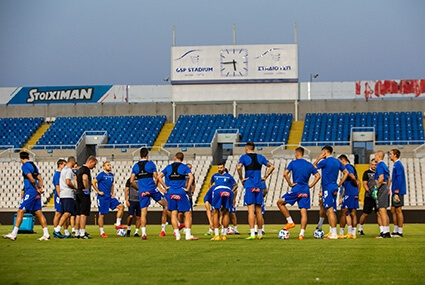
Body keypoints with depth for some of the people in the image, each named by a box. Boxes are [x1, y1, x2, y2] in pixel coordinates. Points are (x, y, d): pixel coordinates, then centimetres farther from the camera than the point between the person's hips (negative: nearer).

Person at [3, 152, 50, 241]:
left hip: (30, 192, -8)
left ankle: (13, 234, -8)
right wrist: (40, 188, 2)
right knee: (38, 213, 8)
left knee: (20, 211, -6)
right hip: (36, 193, 8)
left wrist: (37, 189, -6)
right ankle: (46, 234, 5)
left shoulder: (25, 166, -7)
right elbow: (40, 179, 16)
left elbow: (31, 179, -15)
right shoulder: (33, 165, 18)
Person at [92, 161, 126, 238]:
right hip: (102, 198, -7)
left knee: (121, 206, -6)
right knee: (102, 214, -2)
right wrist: (98, 191, -14)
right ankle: (102, 232, 7)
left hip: (110, 197, 7)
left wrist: (113, 193, 12)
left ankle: (118, 224, 0)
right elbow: (93, 182, -14)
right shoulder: (101, 175, -10)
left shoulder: (111, 175, 11)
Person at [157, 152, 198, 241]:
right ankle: (188, 235, -8)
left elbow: (159, 177, 2)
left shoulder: (168, 167, 10)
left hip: (171, 193, 3)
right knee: (187, 214, 1)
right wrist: (187, 188, -7)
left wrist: (165, 187, 6)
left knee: (173, 214, 7)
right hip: (181, 193, -3)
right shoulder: (184, 167, 1)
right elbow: (191, 177, -14)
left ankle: (177, 235, 4)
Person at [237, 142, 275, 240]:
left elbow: (238, 167, -18)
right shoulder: (260, 157, 11)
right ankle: (260, 234, 13)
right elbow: (271, 166, 8)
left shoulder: (244, 157, -1)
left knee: (251, 210, -7)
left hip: (249, 186, -4)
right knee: (258, 211, 9)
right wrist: (265, 177, 10)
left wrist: (241, 178, -7)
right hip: (259, 186, 4)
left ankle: (252, 234, -13)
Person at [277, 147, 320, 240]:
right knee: (304, 212, 1)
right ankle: (302, 234, -5)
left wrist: (290, 183, -3)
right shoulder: (309, 165, 11)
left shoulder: (293, 163, 0)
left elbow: (285, 173, -13)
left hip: (296, 189, -4)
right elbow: (318, 176, 6)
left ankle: (290, 222, 7)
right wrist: (311, 185, 8)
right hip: (305, 190, 4)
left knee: (280, 203, 13)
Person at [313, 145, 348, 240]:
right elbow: (346, 173, 17)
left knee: (330, 210, -9)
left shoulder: (325, 161, -10)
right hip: (334, 188, 8)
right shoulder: (337, 162, 13)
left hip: (327, 188, -8)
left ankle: (333, 234, -13)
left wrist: (319, 158, 7)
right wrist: (340, 184, 16)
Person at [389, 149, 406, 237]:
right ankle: (395, 231, 15)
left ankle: (400, 232, -4)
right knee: (393, 210, 11)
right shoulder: (396, 165, 18)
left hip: (398, 192, -10)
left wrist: (397, 190, -23)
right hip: (395, 192, 10)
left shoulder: (398, 165, -13)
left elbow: (399, 179, -20)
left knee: (398, 210, -7)